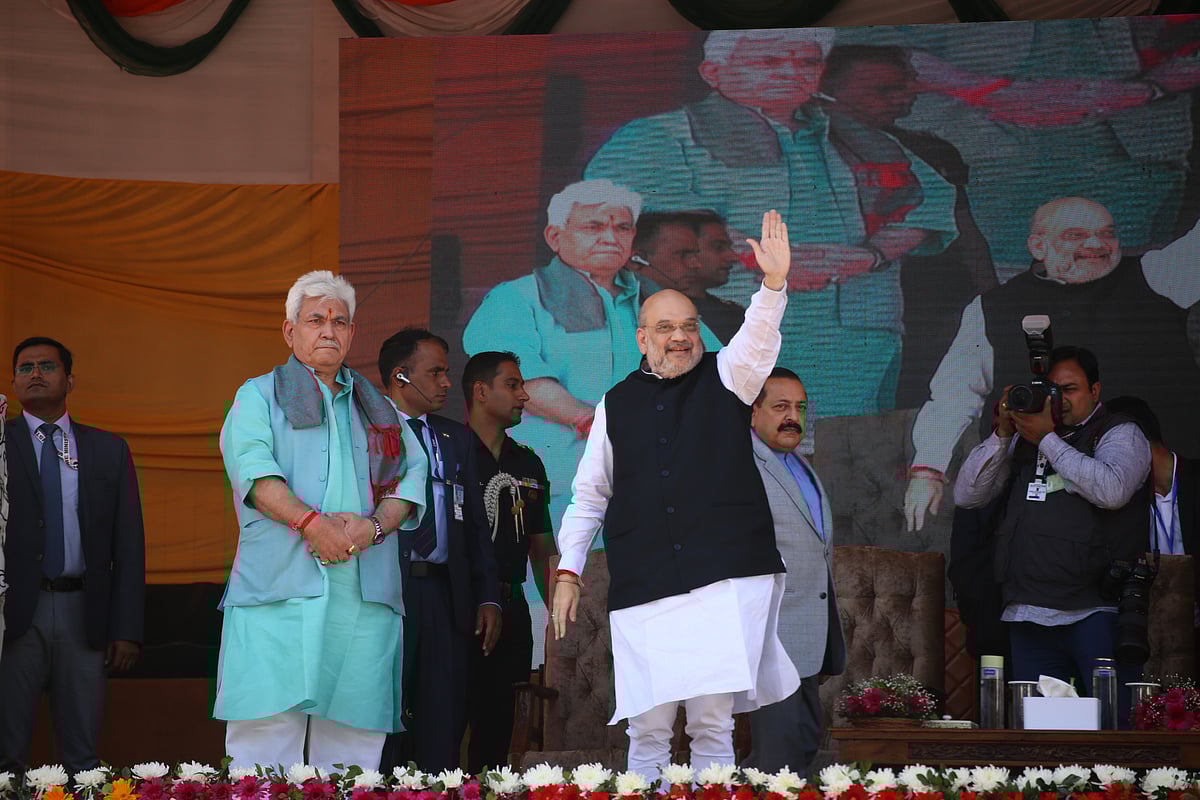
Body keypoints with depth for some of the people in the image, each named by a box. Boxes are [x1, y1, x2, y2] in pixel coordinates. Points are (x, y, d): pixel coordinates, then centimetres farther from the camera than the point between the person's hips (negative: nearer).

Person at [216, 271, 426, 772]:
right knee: (267, 727, -11)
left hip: (364, 595, 3)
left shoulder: (377, 408, 24)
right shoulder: (259, 396, 14)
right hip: (280, 588, -3)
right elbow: (252, 467, -4)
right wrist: (310, 521, -18)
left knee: (354, 734, -2)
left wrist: (374, 525, -9)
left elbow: (411, 473, 11)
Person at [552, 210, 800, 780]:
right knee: (647, 727, -2)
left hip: (726, 577, -1)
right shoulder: (616, 404, 13)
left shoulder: (723, 379, 9)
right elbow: (589, 496, 17)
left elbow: (757, 340, -11)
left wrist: (773, 282, -28)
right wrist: (568, 572, 11)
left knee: (713, 719, -6)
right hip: (642, 585, 1)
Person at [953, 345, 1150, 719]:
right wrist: (1001, 434, 2)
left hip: (1096, 613, -5)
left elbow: (1111, 491, -18)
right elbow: (966, 495, 13)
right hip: (1029, 617, 5)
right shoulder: (1022, 439, 19)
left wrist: (1047, 438, -11)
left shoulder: (1120, 434, 4)